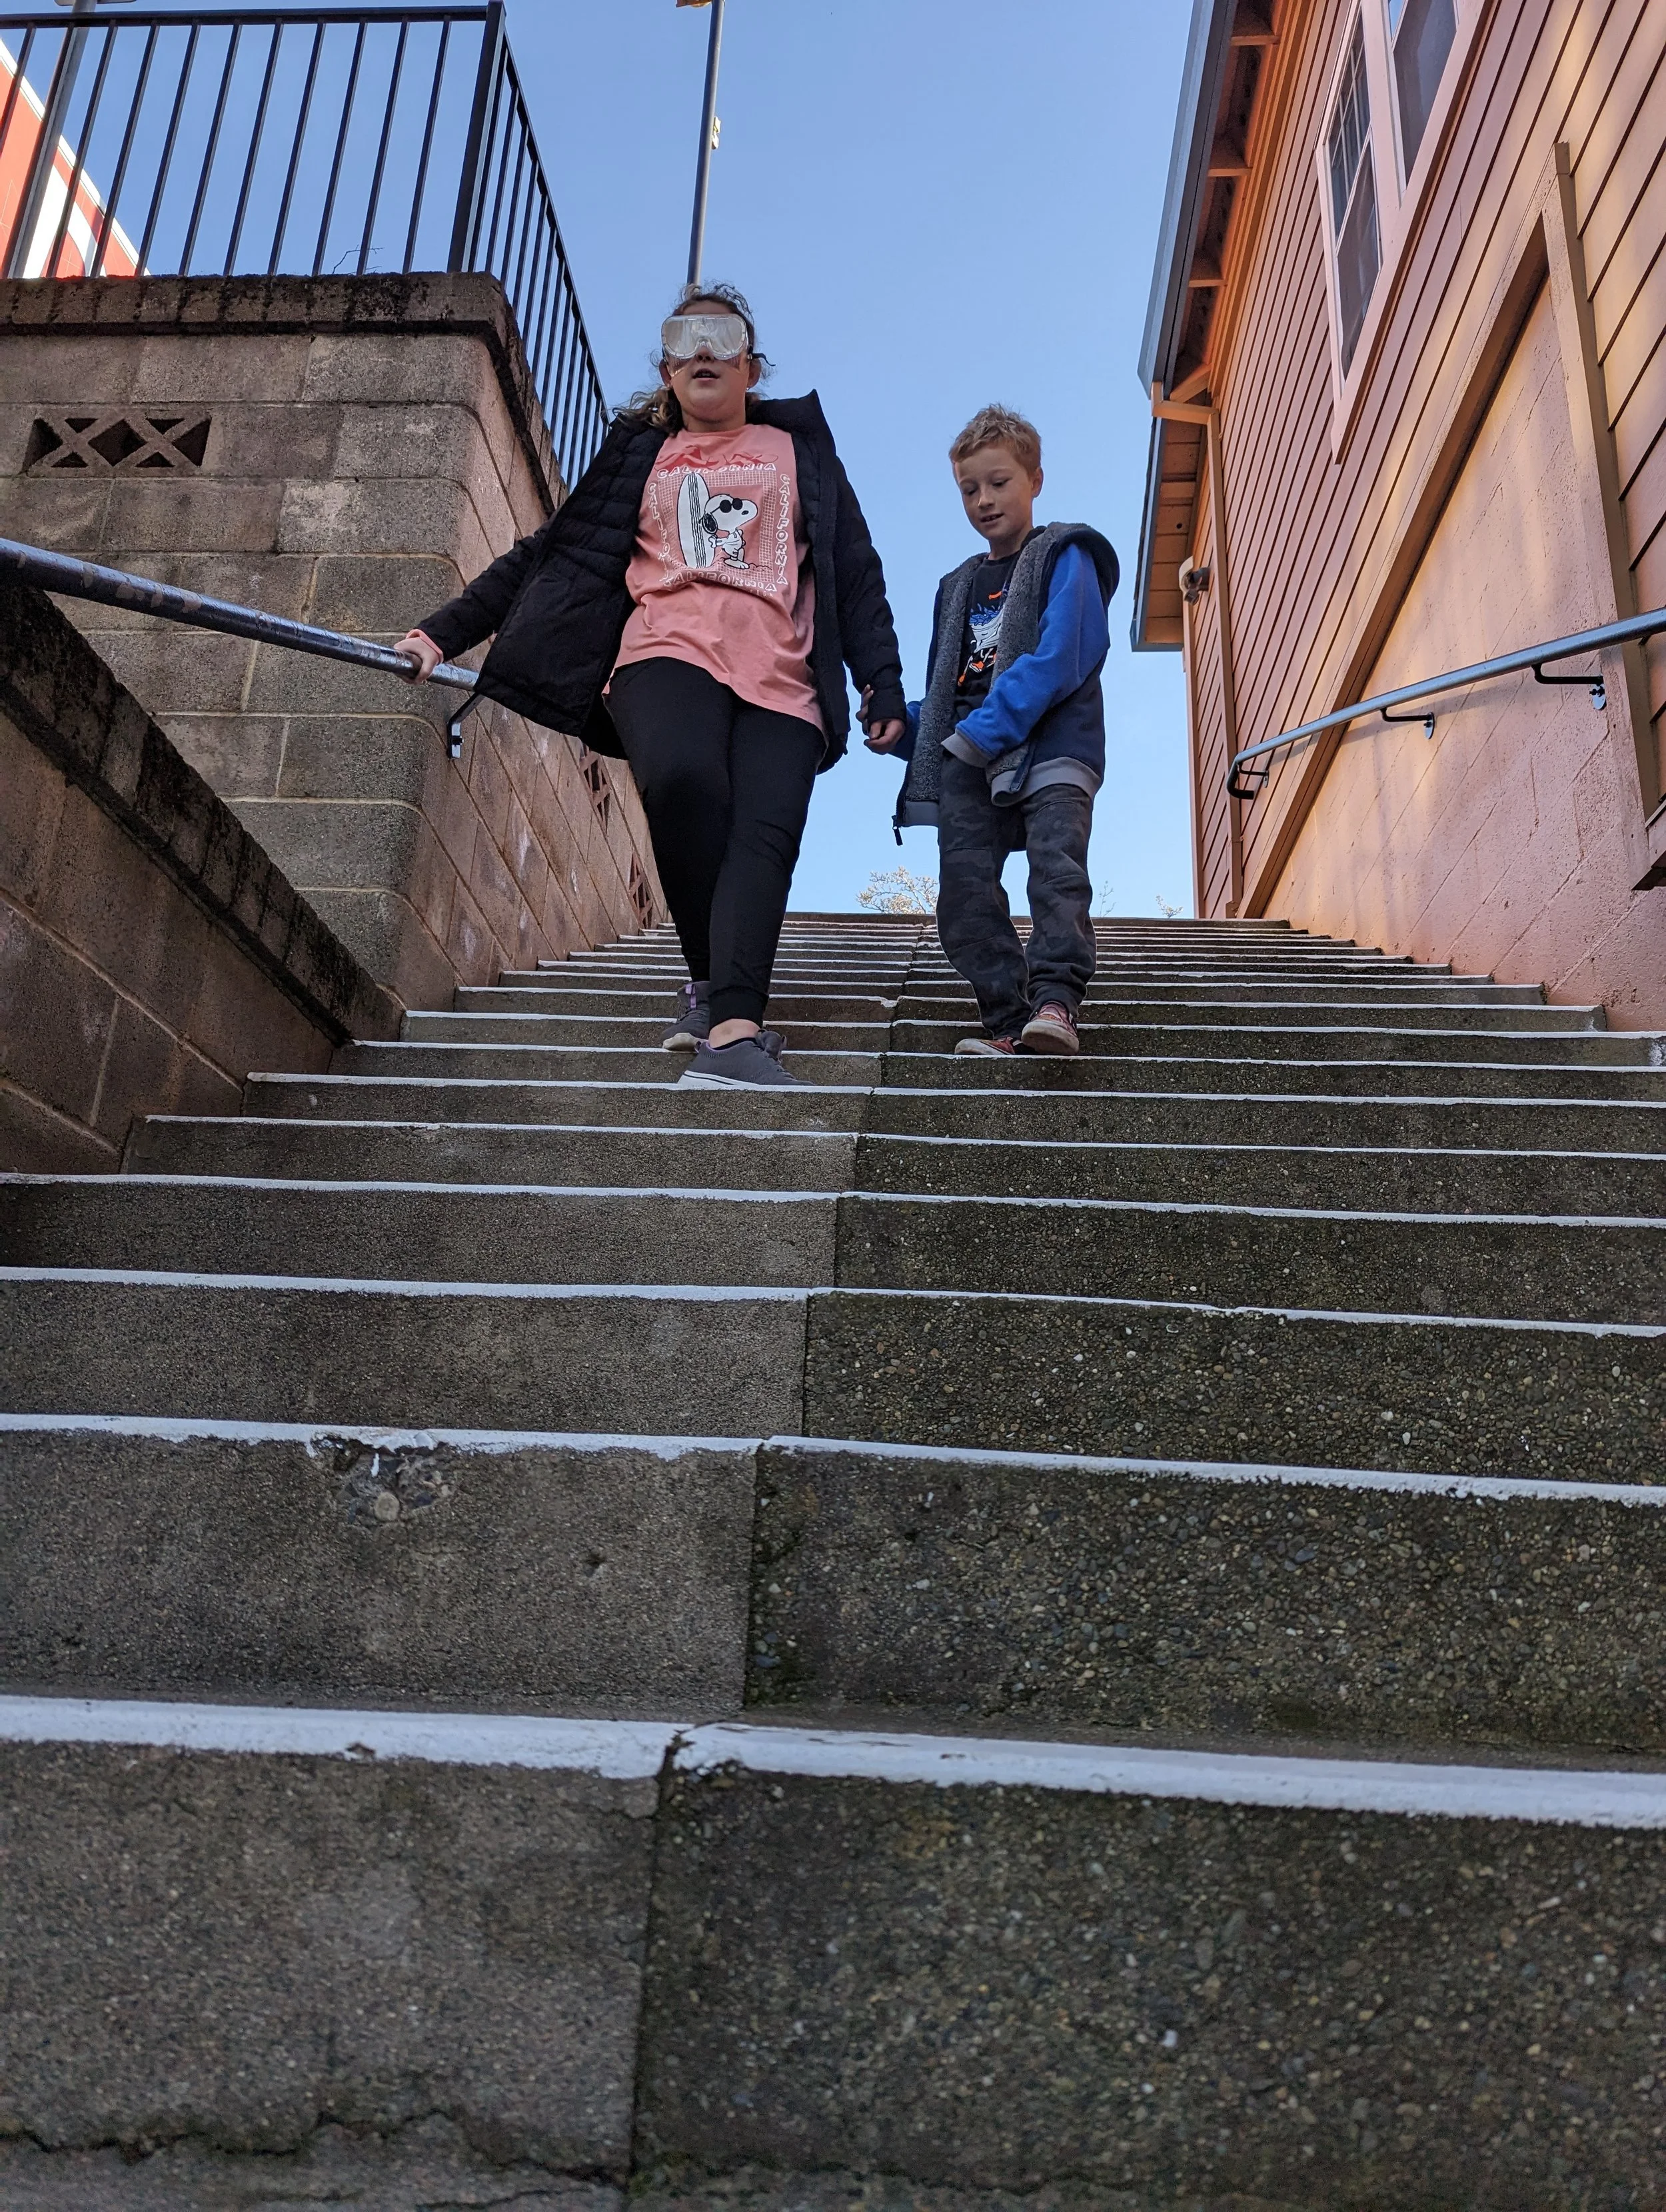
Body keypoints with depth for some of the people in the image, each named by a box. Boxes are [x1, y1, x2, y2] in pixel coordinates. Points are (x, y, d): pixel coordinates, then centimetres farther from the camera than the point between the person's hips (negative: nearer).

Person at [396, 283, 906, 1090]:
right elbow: (548, 557, 22)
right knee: (682, 778, -34)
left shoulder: (798, 444, 25)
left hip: (778, 677, 1)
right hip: (666, 656, 0)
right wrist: (445, 632, 14)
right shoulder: (638, 455, 25)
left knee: (763, 838, -25)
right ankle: (712, 980, -17)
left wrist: (883, 681, 7)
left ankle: (729, 1029, -40)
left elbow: (855, 569, 19)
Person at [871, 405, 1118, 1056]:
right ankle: (1009, 1020, -4)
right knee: (965, 892, -5)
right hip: (970, 760, 6)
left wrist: (984, 728, -19)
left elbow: (1058, 659, -11)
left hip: (1052, 746, -6)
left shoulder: (1064, 559, 5)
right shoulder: (958, 587, 26)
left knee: (1056, 865, -23)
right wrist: (900, 727, 1)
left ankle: (1055, 997, -32)